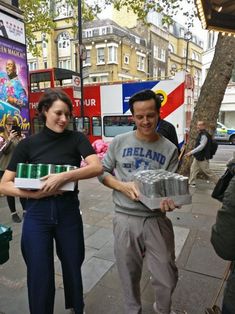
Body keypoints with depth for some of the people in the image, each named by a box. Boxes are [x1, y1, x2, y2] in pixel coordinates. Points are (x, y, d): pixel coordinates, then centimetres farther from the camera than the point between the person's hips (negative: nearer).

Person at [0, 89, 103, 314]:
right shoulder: (28, 144, -3)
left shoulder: (76, 138, -3)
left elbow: (97, 167, -16)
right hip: (37, 214, 0)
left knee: (73, 267, 19)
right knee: (39, 275, 11)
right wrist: (33, 193, -19)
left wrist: (64, 176, -27)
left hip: (68, 211, 1)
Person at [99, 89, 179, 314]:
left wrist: (169, 200, -24)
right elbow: (102, 172, 4)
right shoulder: (119, 142, -2)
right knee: (129, 276, 17)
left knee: (167, 278, 12)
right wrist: (122, 186, -14)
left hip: (157, 220, 1)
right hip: (125, 219, 0)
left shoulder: (169, 149, -2)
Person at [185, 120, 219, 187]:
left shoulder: (204, 135, -22)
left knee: (207, 171, 0)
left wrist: (191, 152, -32)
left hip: (203, 157, -10)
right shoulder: (200, 134, 10)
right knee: (193, 169, 12)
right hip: (198, 157, 10)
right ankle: (192, 183, 21)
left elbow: (201, 146, -29)